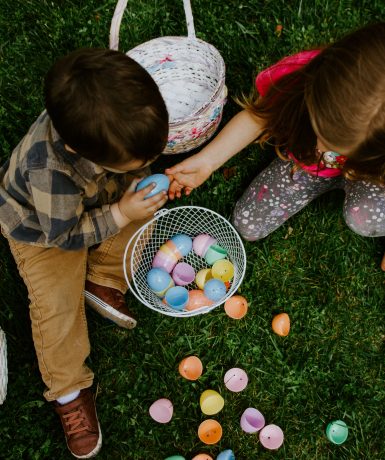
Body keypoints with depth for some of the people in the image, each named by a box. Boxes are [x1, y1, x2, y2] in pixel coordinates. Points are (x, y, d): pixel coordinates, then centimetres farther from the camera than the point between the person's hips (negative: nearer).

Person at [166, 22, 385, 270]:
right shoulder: (292, 76, -36)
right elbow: (257, 116, -16)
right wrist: (207, 160, -23)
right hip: (302, 159, 4)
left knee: (365, 217, -36)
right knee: (248, 225, 1)